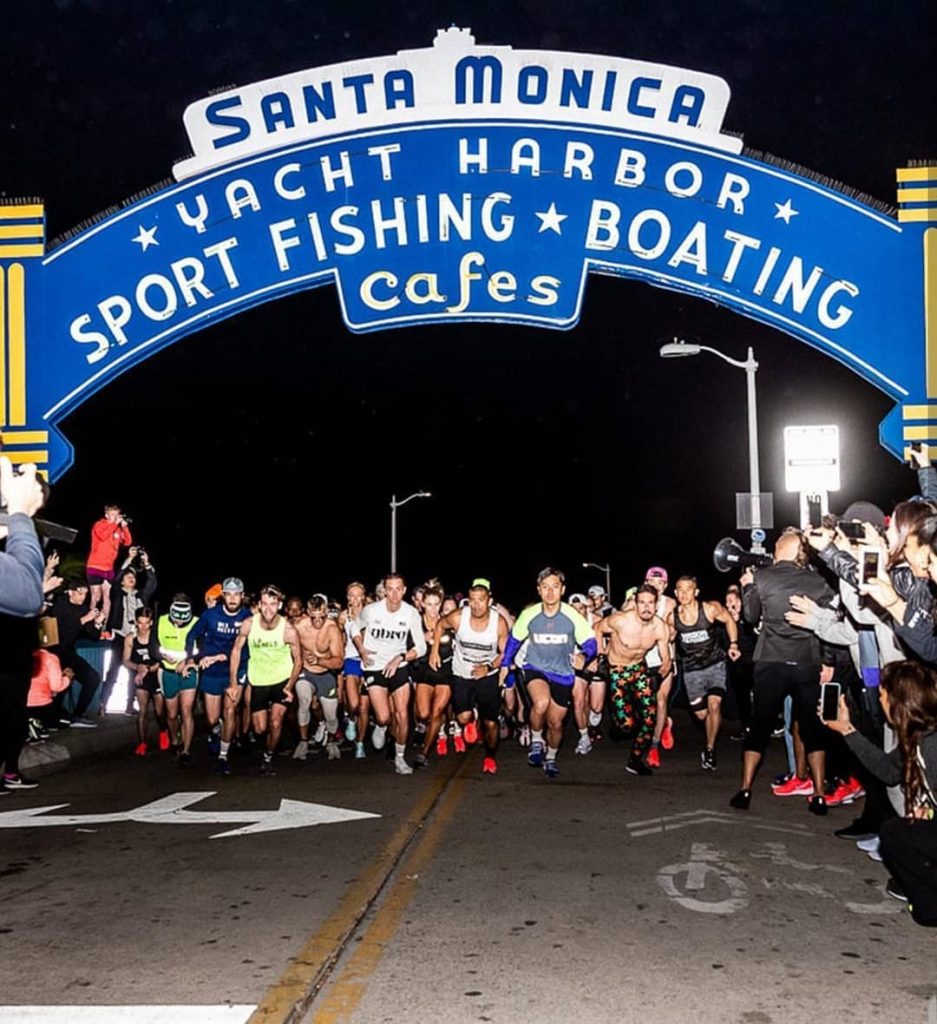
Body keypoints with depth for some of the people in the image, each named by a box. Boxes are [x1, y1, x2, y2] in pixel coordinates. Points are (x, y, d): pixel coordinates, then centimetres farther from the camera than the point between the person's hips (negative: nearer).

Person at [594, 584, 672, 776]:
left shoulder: (661, 627, -17)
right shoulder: (620, 621, -28)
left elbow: (665, 660, -3)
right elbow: (597, 629, -7)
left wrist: (660, 674, -17)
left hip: (640, 667, 4)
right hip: (617, 669, -4)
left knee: (650, 717, -4)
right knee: (627, 724, -14)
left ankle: (635, 760, 16)